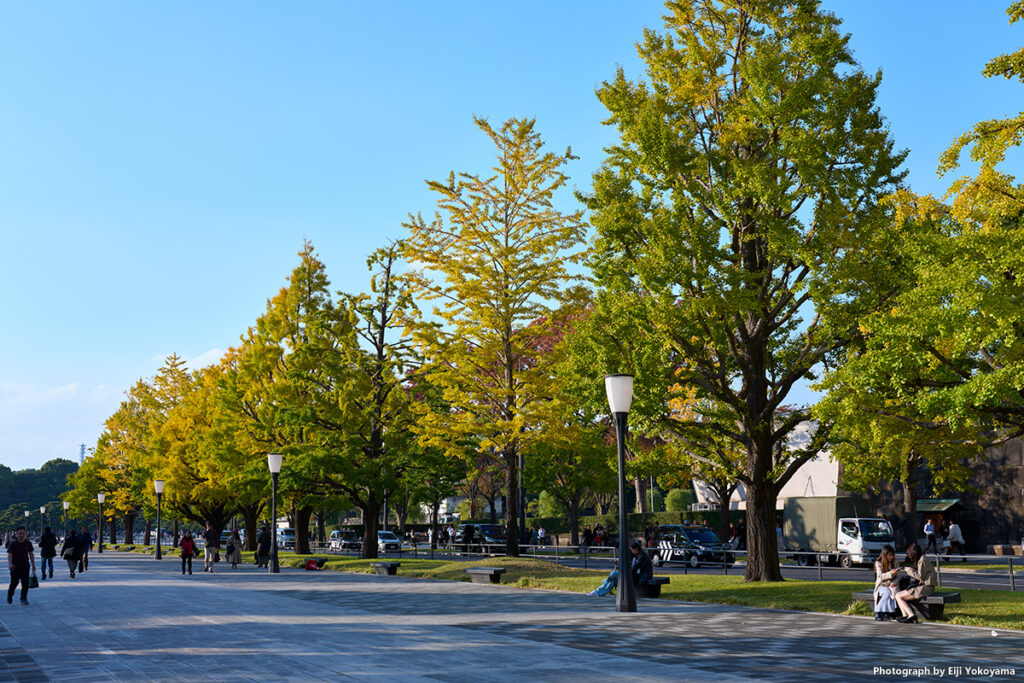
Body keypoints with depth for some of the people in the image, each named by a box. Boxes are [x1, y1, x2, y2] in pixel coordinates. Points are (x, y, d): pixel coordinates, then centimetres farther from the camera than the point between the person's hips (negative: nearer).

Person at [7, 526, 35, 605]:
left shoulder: (28, 543, 4)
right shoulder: (12, 544, -6)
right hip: (15, 567, -2)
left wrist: (33, 565, 8)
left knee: (25, 583, -6)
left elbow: (31, 554, 11)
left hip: (25, 566, 2)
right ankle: (10, 594, 31)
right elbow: (9, 554, -15)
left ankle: (24, 599, 3)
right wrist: (10, 564, -31)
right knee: (14, 583, 3)